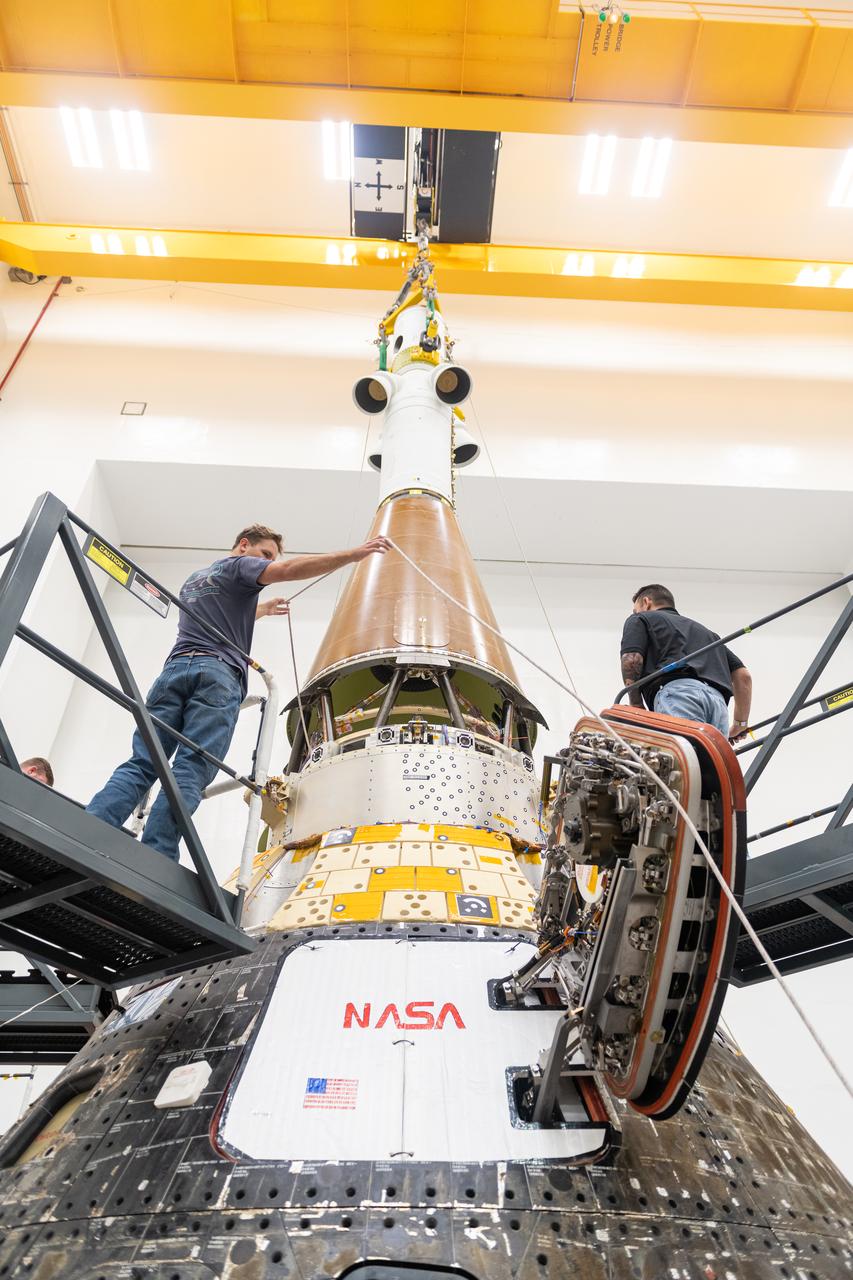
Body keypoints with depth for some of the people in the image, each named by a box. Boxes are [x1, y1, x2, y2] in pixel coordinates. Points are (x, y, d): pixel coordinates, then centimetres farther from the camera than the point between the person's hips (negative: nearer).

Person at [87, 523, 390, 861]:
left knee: (140, 766, -4)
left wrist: (260, 610, 63)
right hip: (218, 674, -6)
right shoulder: (239, 565, 14)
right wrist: (356, 554, -4)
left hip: (175, 667, 6)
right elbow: (290, 568, -4)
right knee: (189, 776, -15)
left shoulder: (192, 580, 38)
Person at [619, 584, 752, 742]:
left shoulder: (640, 619, 23)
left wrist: (636, 707, 11)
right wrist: (741, 723, 37)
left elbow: (631, 660, 1)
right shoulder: (703, 629, 40)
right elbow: (743, 675, 30)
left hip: (678, 694, -6)